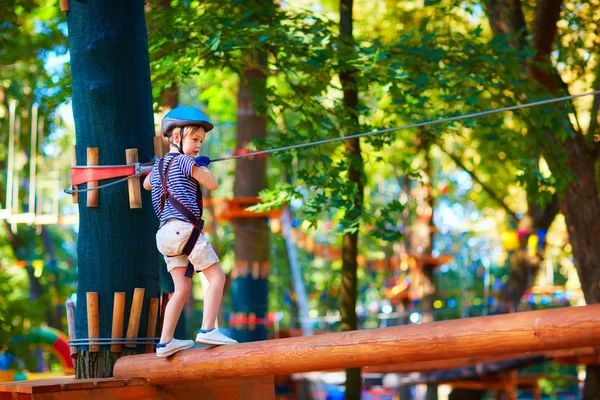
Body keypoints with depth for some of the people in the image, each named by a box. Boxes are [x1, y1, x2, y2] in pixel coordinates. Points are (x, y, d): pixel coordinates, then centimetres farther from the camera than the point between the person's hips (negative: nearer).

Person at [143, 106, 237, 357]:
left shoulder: (158, 164, 20)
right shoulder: (185, 161, -5)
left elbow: (146, 185, 40)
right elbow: (212, 185, -1)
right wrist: (204, 167, 15)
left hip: (166, 232, 8)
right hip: (185, 228, -8)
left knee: (182, 289, 9)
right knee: (217, 277, -6)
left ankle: (165, 342, 6)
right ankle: (207, 330, -18)